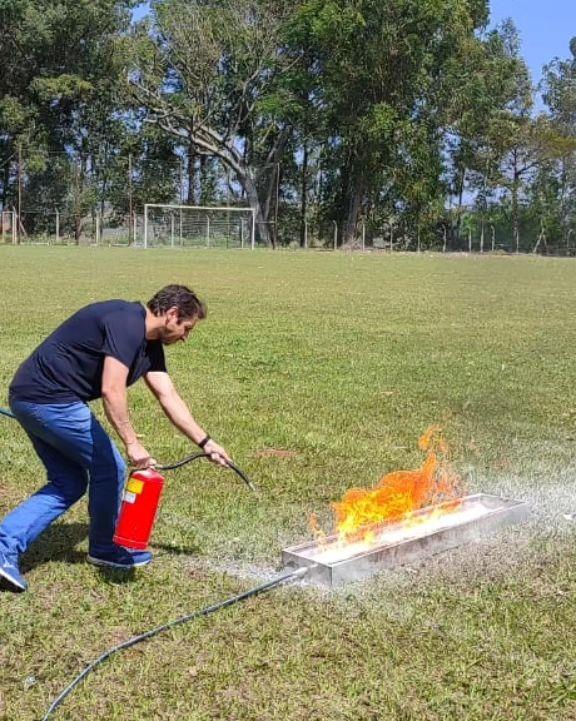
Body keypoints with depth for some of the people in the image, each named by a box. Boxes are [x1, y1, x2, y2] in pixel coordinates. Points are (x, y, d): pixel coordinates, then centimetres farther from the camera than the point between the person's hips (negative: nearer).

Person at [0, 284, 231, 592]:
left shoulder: (150, 343, 13)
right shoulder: (126, 324, -17)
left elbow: (169, 398, 13)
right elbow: (112, 390, -27)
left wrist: (206, 443, 11)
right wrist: (132, 443, -26)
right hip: (50, 398, -10)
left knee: (69, 483, 15)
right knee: (109, 468, 3)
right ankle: (105, 548, 23)